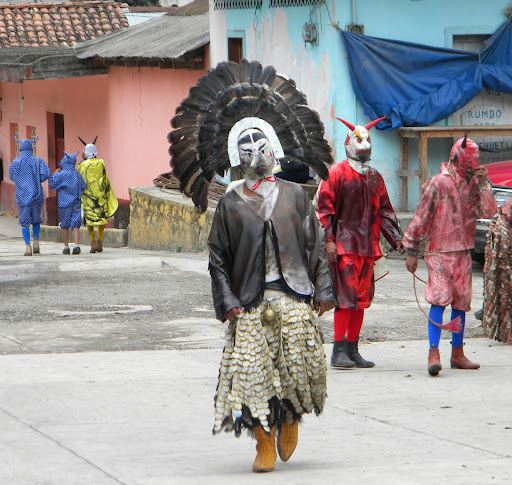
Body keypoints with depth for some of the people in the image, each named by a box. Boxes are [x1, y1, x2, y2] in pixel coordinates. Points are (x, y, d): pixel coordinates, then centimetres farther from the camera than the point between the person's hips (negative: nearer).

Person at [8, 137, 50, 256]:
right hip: (36, 194, 1)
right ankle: (36, 240, 6)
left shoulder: (15, 162, -1)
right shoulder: (38, 161, -2)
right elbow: (46, 174, -11)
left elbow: (12, 177, 12)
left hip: (22, 195, -1)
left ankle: (27, 246, -4)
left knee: (24, 221, 3)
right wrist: (37, 181, 6)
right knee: (36, 219, 19)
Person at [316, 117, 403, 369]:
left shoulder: (374, 177, 16)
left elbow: (384, 210, 19)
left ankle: (352, 349, 14)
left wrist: (395, 238, 10)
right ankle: (339, 351, -7)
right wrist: (329, 239, -14)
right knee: (345, 298, -10)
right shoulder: (336, 174, -3)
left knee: (362, 298, 8)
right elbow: (325, 208, -6)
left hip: (367, 245, 7)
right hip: (344, 244, -7)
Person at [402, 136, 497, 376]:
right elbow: (421, 218, -4)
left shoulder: (473, 184, 10)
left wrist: (483, 183, -8)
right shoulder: (438, 184, -7)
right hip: (439, 251, -6)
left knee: (461, 302, 9)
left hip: (463, 252, 6)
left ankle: (457, 354, 17)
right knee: (439, 299, -14)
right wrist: (411, 251, -5)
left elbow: (487, 211, -1)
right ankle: (434, 353, -18)